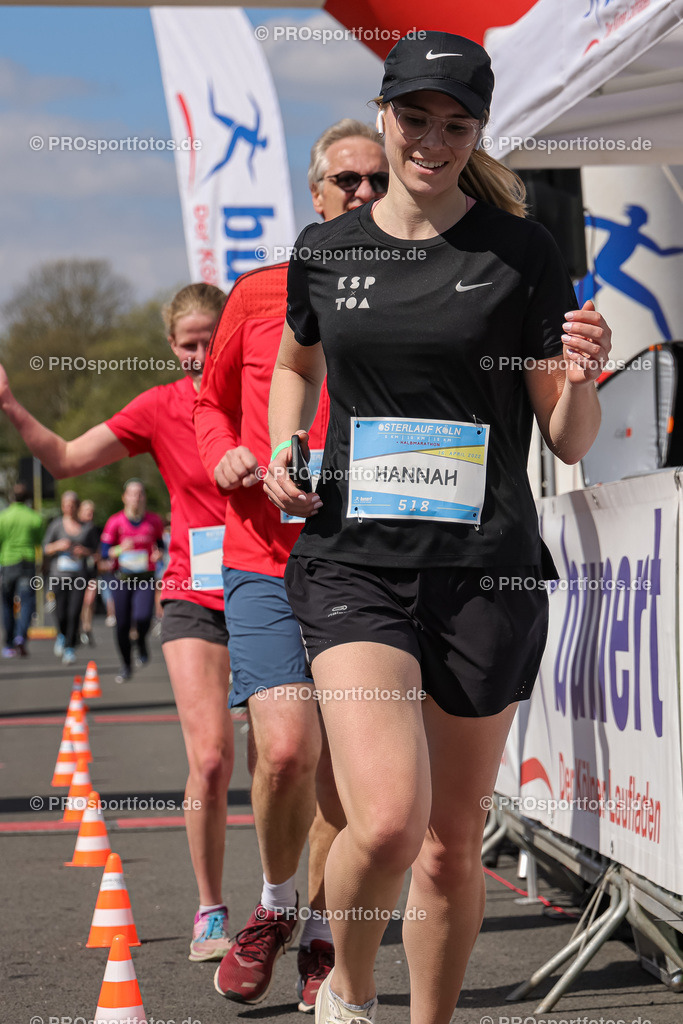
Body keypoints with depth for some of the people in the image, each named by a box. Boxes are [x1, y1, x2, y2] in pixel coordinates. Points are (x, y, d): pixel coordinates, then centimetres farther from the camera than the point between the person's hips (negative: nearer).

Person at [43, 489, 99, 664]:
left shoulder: (87, 527, 7)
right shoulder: (56, 525, 6)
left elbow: (95, 550, 14)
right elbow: (45, 549, 8)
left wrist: (84, 551, -6)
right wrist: (58, 546, -12)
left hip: (79, 575, 0)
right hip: (59, 575, 0)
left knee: (74, 613, -12)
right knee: (61, 614, -4)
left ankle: (70, 648, -4)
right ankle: (62, 635, 29)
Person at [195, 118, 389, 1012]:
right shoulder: (260, 294, 5)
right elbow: (212, 400, 20)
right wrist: (224, 456, -1)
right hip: (266, 560, -1)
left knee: (341, 767, 5)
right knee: (287, 749, -16)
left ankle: (322, 939, 25)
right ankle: (273, 908, 12)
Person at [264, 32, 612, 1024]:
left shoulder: (520, 252, 1)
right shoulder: (324, 250, 7)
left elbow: (570, 441, 3)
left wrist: (581, 379, -19)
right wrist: (283, 454, 10)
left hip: (486, 568, 0)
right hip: (352, 559, 0)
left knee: (452, 841, 6)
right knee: (388, 819, -18)